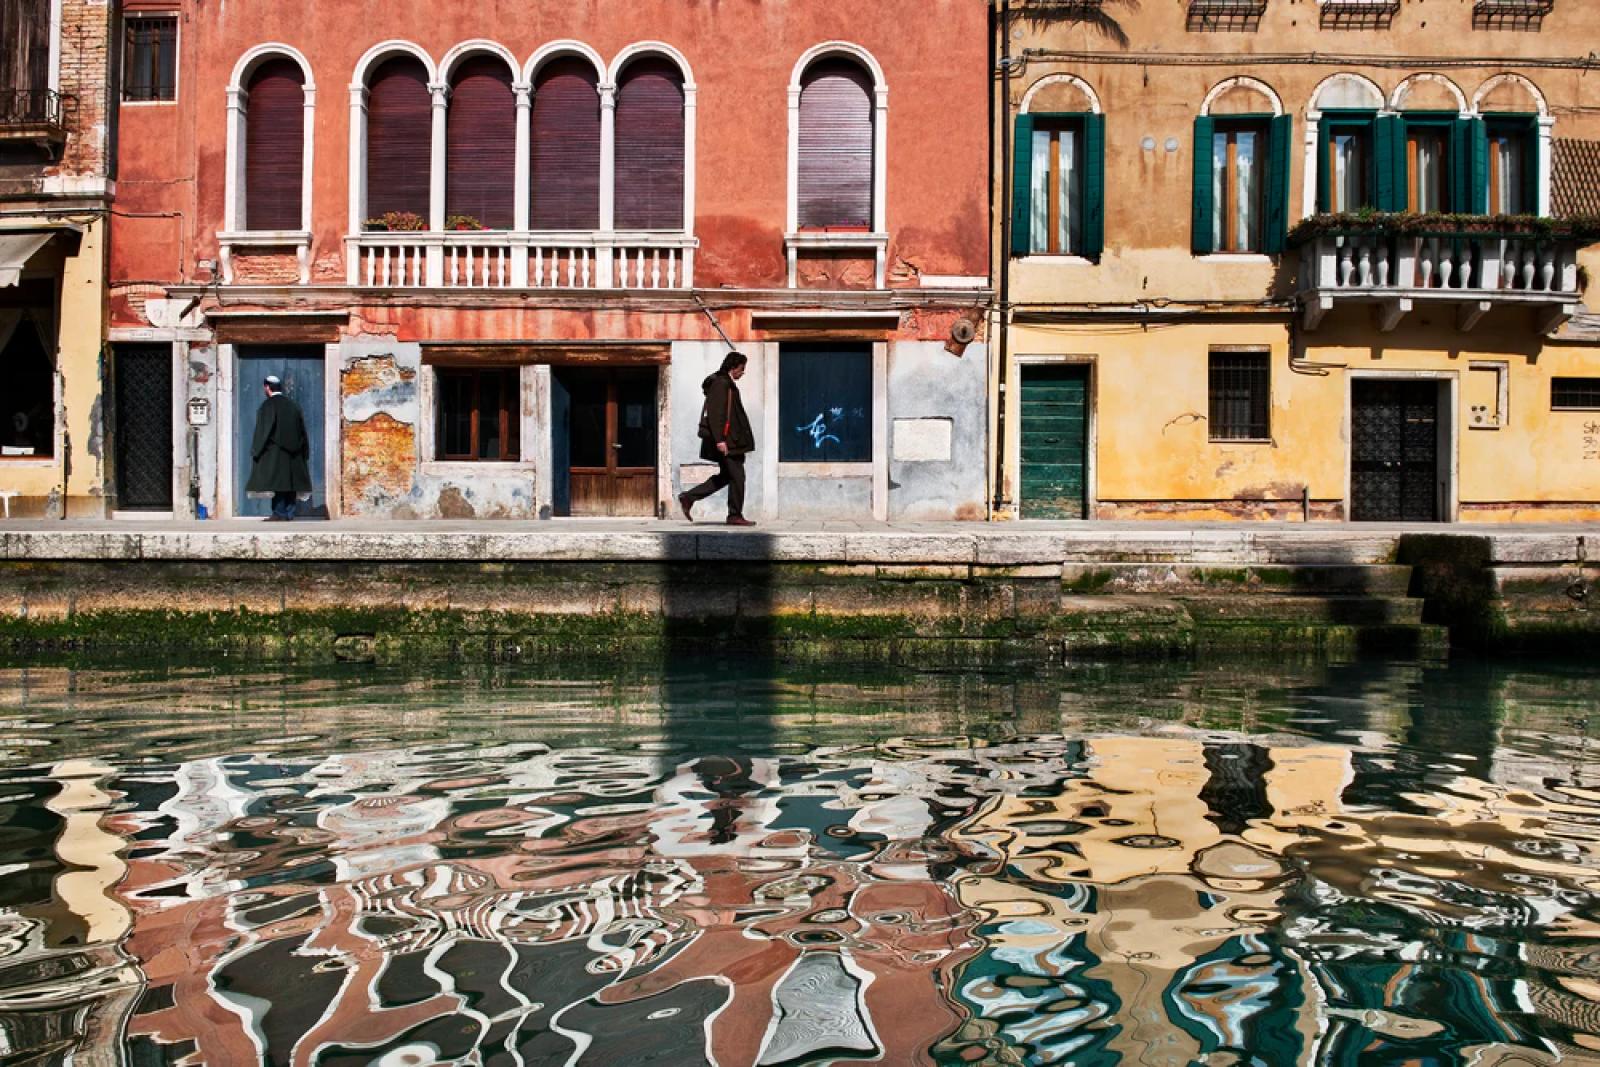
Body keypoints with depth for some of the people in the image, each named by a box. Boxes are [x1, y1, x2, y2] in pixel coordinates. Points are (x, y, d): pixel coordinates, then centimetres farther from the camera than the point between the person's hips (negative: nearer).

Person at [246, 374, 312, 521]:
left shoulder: (268, 405, -7)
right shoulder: (292, 405, 11)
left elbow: (263, 429, -11)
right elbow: (302, 430, 12)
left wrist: (257, 450, -5)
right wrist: (304, 452, 16)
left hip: (274, 452, -5)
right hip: (292, 453, 6)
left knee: (277, 481, -5)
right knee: (289, 480, 6)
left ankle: (279, 514, -8)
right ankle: (288, 513, 6)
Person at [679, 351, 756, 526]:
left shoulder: (727, 384, 18)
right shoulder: (720, 384, -13)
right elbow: (715, 414, -21)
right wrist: (719, 440, -24)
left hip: (730, 439, 11)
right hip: (725, 440, -11)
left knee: (726, 475, 14)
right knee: (737, 476, -4)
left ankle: (689, 498, 14)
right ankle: (735, 515, 5)